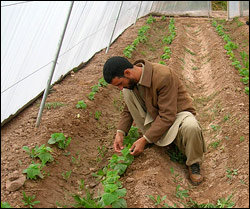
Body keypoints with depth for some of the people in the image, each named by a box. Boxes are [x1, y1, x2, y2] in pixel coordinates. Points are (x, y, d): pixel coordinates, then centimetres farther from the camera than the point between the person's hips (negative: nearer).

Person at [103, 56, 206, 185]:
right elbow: (128, 109, 5)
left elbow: (167, 117, -31)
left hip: (176, 113, -6)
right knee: (128, 91, -16)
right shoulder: (130, 79, -10)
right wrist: (120, 132, -9)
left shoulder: (164, 77, -33)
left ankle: (193, 164, -12)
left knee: (191, 127, -42)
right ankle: (149, 133, -3)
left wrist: (144, 140, -28)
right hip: (154, 113, 6)